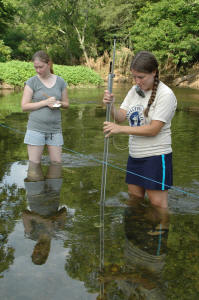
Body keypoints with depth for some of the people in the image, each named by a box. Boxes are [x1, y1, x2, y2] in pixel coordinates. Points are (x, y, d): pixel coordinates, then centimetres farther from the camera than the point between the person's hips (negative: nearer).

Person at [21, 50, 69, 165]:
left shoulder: (60, 81, 6)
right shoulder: (32, 82, -1)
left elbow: (66, 104, 15)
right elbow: (24, 106, -5)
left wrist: (59, 103, -9)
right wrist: (45, 102, -15)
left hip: (55, 129, 3)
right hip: (36, 128, -2)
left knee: (57, 162, 3)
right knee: (34, 164, -1)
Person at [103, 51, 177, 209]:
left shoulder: (166, 95, -14)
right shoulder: (135, 90, 8)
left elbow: (153, 129, -19)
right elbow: (120, 117, 5)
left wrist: (121, 129, -22)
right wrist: (111, 105, -16)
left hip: (156, 156, -7)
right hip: (135, 155, 7)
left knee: (158, 205, -2)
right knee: (134, 198, 17)